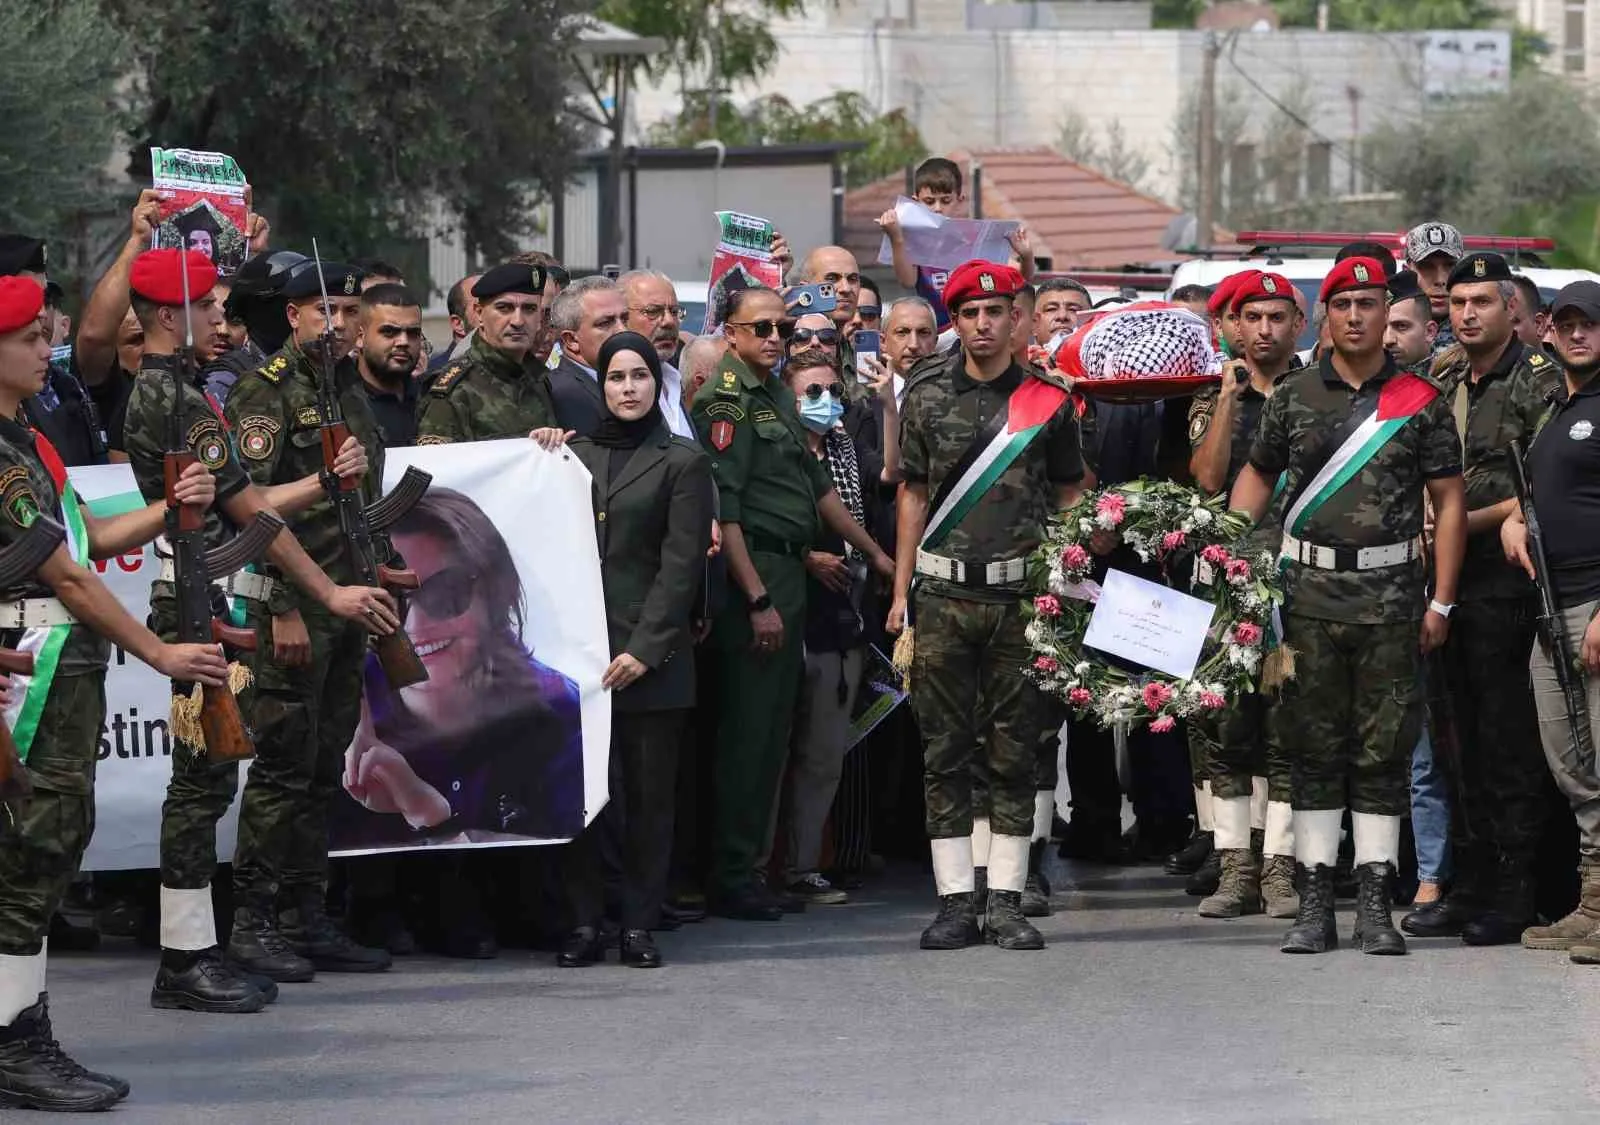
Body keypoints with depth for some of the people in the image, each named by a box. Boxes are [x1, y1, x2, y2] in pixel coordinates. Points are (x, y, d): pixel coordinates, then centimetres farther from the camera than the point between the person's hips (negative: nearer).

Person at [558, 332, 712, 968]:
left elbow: (681, 564, -2)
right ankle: (584, 923, 2)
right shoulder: (575, 456, 15)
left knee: (650, 791, -1)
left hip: (652, 654, -3)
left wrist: (646, 648, -10)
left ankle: (640, 926, 4)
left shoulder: (683, 462, 4)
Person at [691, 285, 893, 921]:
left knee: (772, 731, 11)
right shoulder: (725, 403, -11)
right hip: (752, 577, -9)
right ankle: (731, 879, -4)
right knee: (747, 732, -7)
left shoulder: (776, 398, 17)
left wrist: (875, 553, 29)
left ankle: (749, 864, 16)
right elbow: (722, 510, -17)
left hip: (787, 577, 9)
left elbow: (816, 485, 26)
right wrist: (757, 600, -19)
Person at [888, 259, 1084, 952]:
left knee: (1014, 751, 1)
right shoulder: (927, 396, 8)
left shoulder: (1047, 398, 5)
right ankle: (955, 902, 5)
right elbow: (913, 496, 12)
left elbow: (1069, 497, 11)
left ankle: (1007, 901, 6)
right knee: (945, 751, 1)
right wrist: (900, 593, 8)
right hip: (943, 592, 1)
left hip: (1021, 591, -1)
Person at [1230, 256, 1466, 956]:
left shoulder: (1420, 401, 3)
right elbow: (1258, 476, 17)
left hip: (1391, 593, -1)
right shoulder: (1294, 397, 7)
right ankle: (1315, 906, 6)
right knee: (1314, 749, 3)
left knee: (1383, 753, 1)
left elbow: (1449, 502, 4)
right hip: (1311, 590, 1)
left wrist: (1441, 602, -1)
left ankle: (1376, 906, 5)